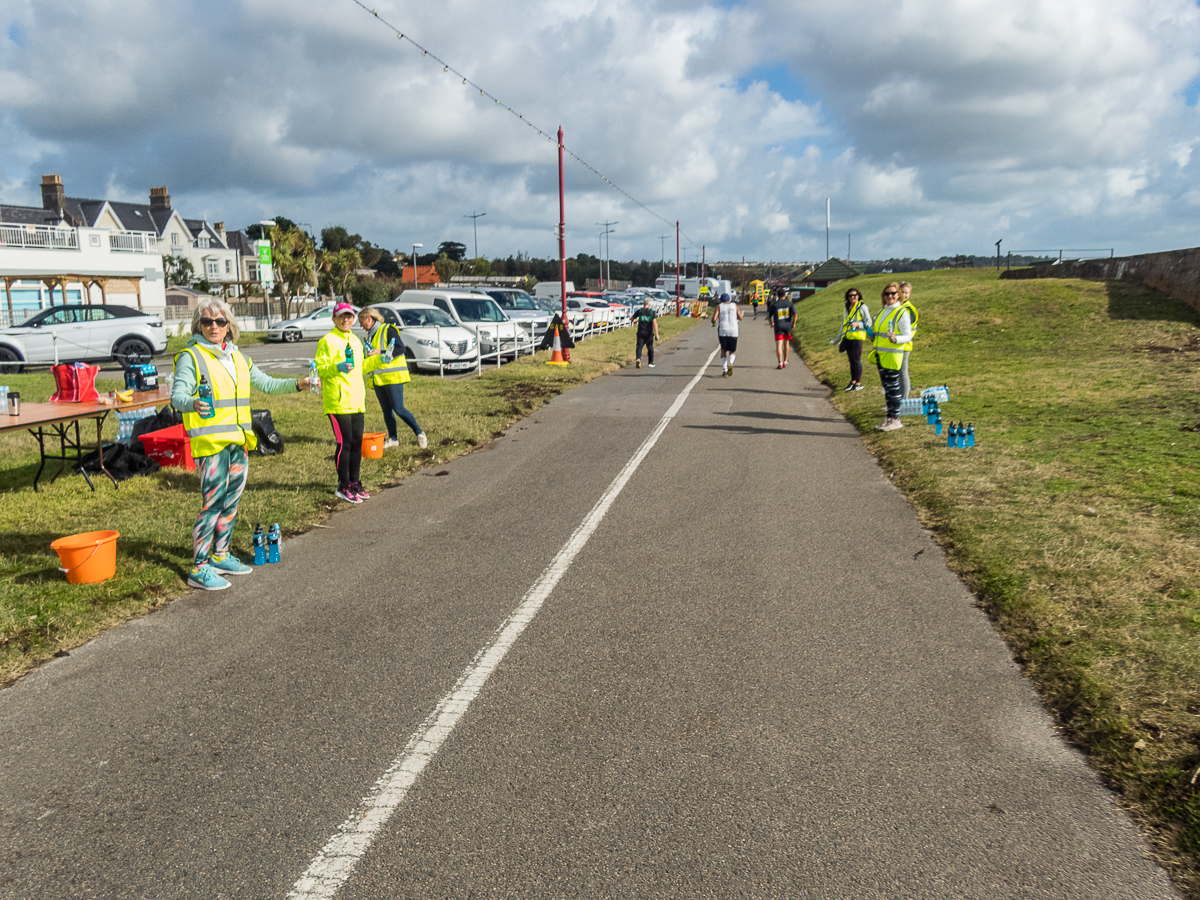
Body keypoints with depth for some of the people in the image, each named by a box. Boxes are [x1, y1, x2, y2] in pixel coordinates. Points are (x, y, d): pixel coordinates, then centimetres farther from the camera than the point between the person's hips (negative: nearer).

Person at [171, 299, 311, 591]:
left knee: (231, 501, 13)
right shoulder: (191, 357, -5)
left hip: (239, 440, 7)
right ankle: (199, 569, -3)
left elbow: (266, 384, 22)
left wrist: (297, 384, 8)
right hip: (210, 441, -7)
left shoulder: (237, 357, 16)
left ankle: (220, 556, 26)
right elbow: (177, 395, -14)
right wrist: (192, 403, -37)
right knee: (213, 503, -9)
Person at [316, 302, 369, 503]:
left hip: (356, 402, 7)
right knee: (344, 443, -6)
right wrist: (337, 368, -29)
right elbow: (319, 369, -13)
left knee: (357, 443, 10)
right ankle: (343, 487, 4)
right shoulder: (328, 341, -6)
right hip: (338, 402, -7)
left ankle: (355, 483, 20)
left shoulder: (355, 341, 18)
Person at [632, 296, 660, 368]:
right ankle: (651, 363, 20)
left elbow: (632, 319, 11)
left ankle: (638, 358, -29)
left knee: (639, 347, -2)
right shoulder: (652, 312, -4)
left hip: (640, 333, 0)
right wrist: (656, 333, -16)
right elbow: (654, 322, -14)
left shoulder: (639, 311, 2)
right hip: (649, 333, 0)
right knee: (650, 348, 14)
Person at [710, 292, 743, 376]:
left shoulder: (719, 306, 6)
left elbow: (714, 319, -5)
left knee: (723, 350, 13)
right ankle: (730, 363, -18)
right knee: (733, 351, 11)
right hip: (733, 331, 1)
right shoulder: (735, 306, 11)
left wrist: (713, 323, 17)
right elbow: (740, 318, 13)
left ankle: (724, 369, 1)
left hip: (722, 331, -1)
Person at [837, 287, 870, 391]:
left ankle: (858, 383, 0)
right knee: (851, 360, 9)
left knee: (857, 360, -6)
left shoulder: (862, 307, -3)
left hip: (857, 337, -6)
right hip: (847, 337, 6)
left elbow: (869, 323, -6)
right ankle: (853, 381, 17)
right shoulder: (847, 308, 17)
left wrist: (857, 324, -22)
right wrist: (839, 338, 25)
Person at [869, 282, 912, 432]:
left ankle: (895, 419, 2)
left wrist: (896, 338, -29)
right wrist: (872, 333, 10)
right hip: (880, 354, 8)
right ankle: (890, 417, 19)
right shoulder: (882, 311, 15)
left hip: (893, 354, -8)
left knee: (893, 387, -4)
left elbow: (908, 336, -12)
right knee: (886, 387, 12)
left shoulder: (902, 313, -8)